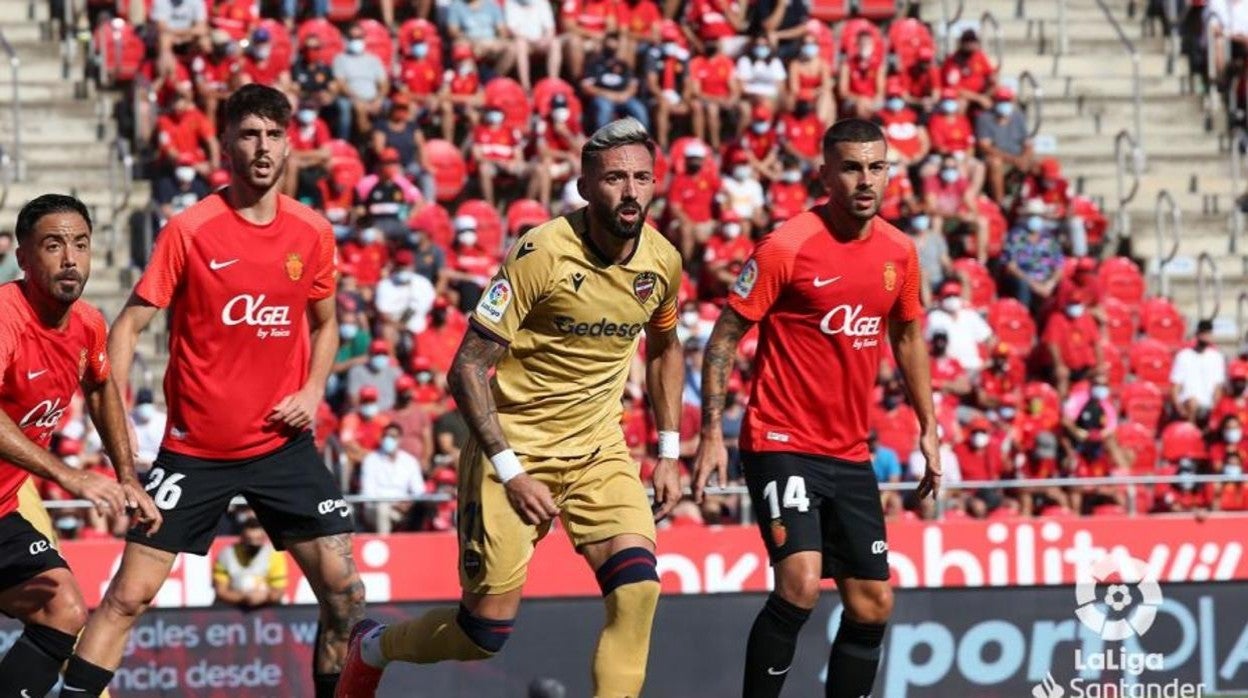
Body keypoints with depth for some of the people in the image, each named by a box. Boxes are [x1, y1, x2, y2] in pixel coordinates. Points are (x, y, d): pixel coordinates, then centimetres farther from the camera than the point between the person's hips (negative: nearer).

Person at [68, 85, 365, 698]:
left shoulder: (312, 233, 2)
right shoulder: (190, 230, -9)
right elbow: (128, 326, -6)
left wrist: (313, 391, 0)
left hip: (282, 443, 3)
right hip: (195, 446, -3)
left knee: (344, 590, -4)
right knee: (128, 595, -7)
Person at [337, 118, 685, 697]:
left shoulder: (662, 261, -3)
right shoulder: (543, 253, -21)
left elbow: (663, 349, 19)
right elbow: (467, 368, -18)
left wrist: (668, 452, 11)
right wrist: (511, 472, -22)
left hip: (600, 449, 5)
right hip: (515, 447, -5)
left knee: (638, 589, -20)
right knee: (488, 630, -1)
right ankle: (372, 648, 30)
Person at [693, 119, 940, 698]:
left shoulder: (899, 252, 5)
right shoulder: (786, 247, -13)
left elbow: (908, 336, 21)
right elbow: (725, 336, -8)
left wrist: (928, 427, 18)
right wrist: (711, 433, -14)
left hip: (851, 454, 7)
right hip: (782, 444, -6)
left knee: (872, 606, 5)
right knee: (800, 583, -24)